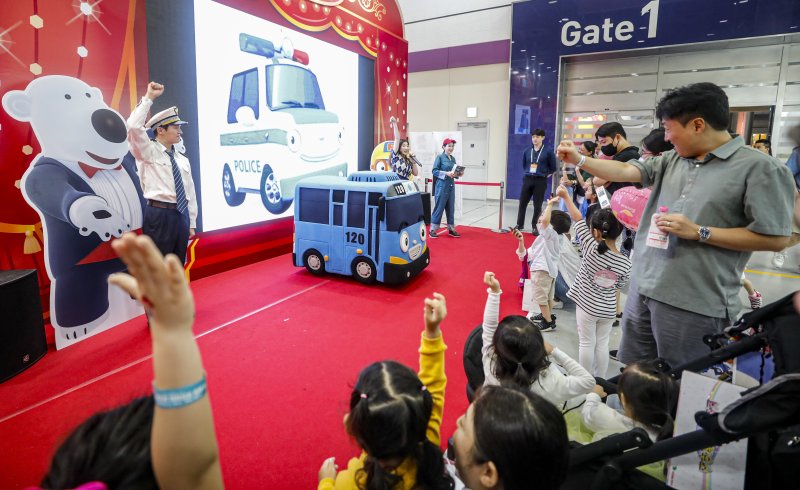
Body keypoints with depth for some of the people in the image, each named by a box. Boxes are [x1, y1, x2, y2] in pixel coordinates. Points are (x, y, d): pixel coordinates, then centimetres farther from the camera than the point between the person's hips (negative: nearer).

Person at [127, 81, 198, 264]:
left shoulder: (183, 160, 14)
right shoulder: (148, 152, -2)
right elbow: (134, 127, -21)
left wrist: (192, 223, 12)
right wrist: (148, 98, -14)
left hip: (181, 215, 6)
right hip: (159, 215, -6)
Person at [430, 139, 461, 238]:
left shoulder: (453, 158, 14)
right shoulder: (440, 157, -5)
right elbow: (434, 171, -11)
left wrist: (458, 174, -2)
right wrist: (446, 173, -21)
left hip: (451, 186, 6)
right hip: (442, 186, -6)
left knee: (451, 208, 9)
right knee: (439, 208, -3)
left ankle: (451, 229, 18)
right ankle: (433, 230, 6)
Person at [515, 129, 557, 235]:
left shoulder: (548, 151, -6)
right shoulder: (527, 151, 4)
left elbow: (553, 167, 1)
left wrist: (545, 175, 2)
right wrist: (526, 174, 12)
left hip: (540, 181, -3)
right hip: (527, 180, 3)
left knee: (537, 205, 4)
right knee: (522, 203, 7)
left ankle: (535, 226, 17)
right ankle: (519, 224, 20)